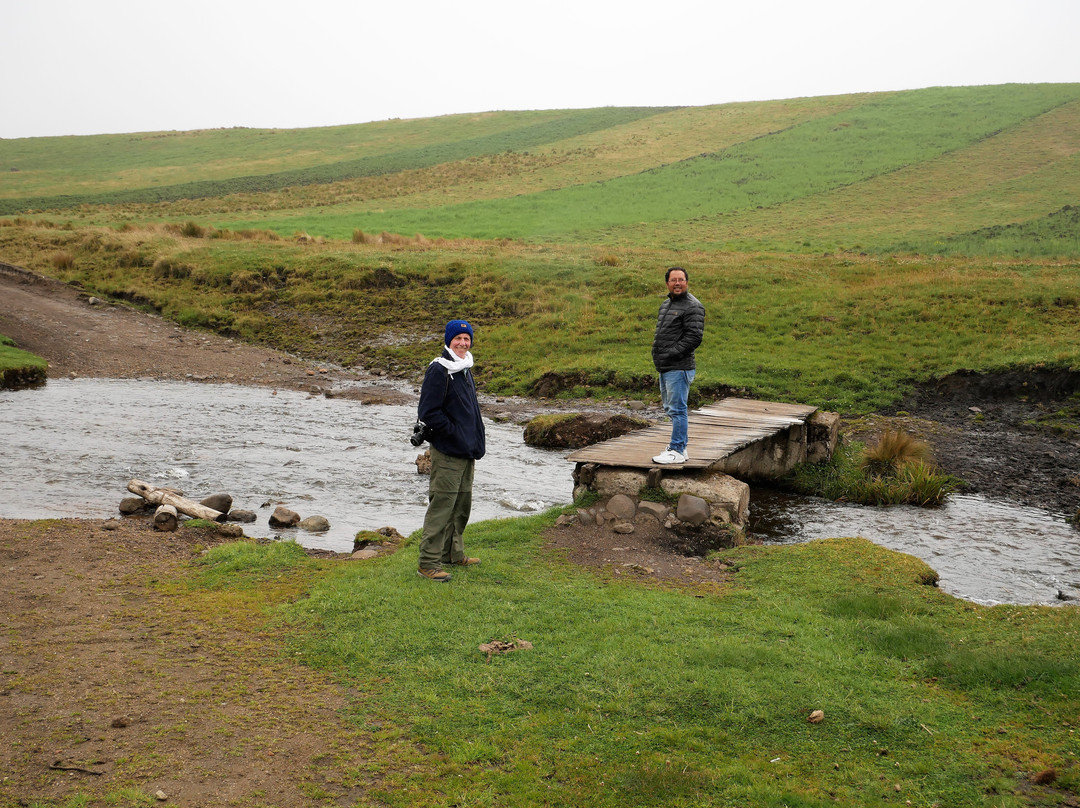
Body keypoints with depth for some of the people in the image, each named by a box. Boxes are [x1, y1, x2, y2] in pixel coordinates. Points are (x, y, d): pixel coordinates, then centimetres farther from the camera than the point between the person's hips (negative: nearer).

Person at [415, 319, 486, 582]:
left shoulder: (465, 370, 16)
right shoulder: (438, 371, -13)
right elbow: (428, 412, -18)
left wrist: (474, 444, 16)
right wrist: (455, 433, -15)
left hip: (466, 452, 9)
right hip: (447, 453, -9)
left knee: (462, 505, 16)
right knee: (441, 506, -8)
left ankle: (453, 554, 29)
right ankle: (429, 562, -3)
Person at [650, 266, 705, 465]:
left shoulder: (693, 306, -11)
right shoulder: (666, 304, 18)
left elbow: (694, 337, -19)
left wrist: (671, 354, -19)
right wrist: (657, 351, 9)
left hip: (679, 368, -10)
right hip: (664, 367, 10)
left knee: (677, 409, -7)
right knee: (670, 409, 16)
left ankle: (677, 451, -3)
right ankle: (680, 447, 26)